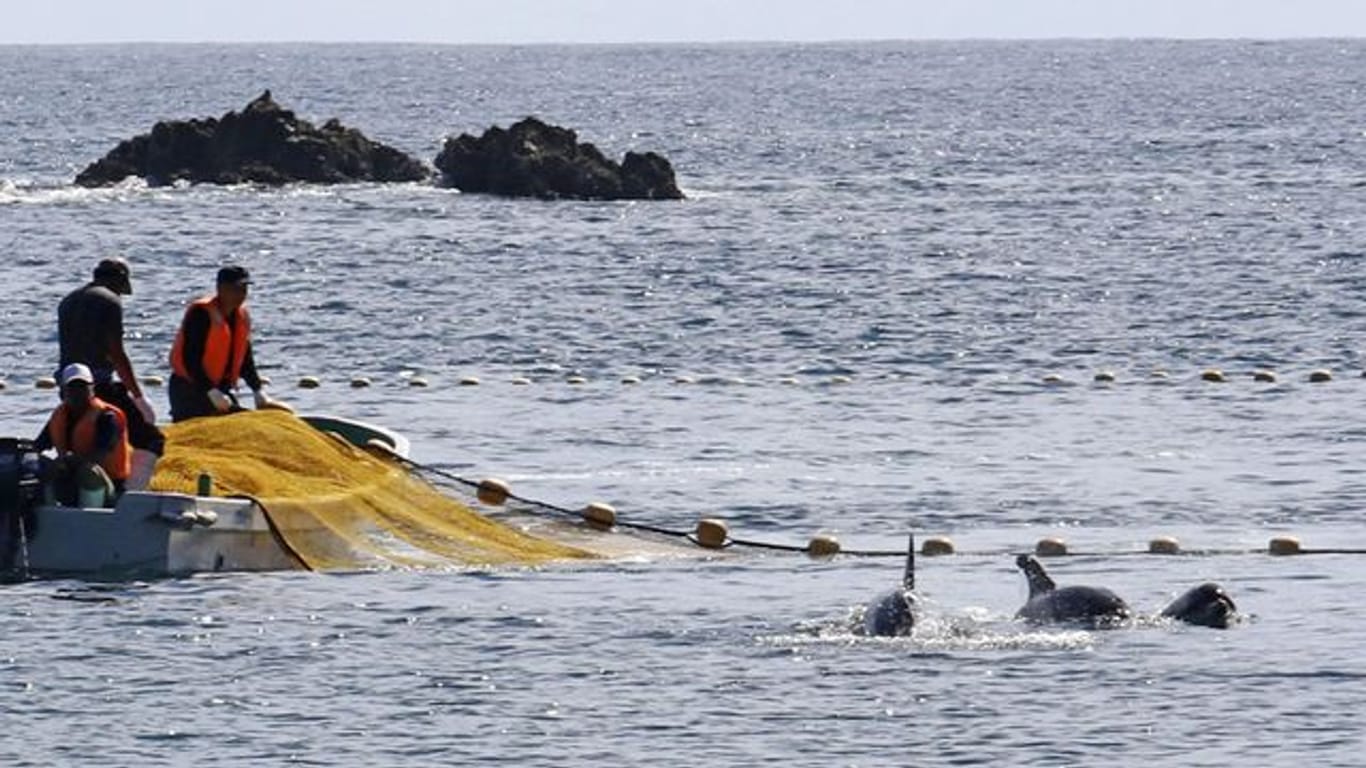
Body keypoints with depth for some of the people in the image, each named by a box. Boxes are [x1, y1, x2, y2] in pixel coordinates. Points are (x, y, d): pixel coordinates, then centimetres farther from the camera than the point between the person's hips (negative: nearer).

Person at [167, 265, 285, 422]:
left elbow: (246, 360, 16)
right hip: (188, 389, -8)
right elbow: (190, 359, -23)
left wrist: (259, 393, 7)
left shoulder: (242, 316, 8)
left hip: (219, 390, 8)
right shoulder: (201, 314, -18)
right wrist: (212, 393, -28)